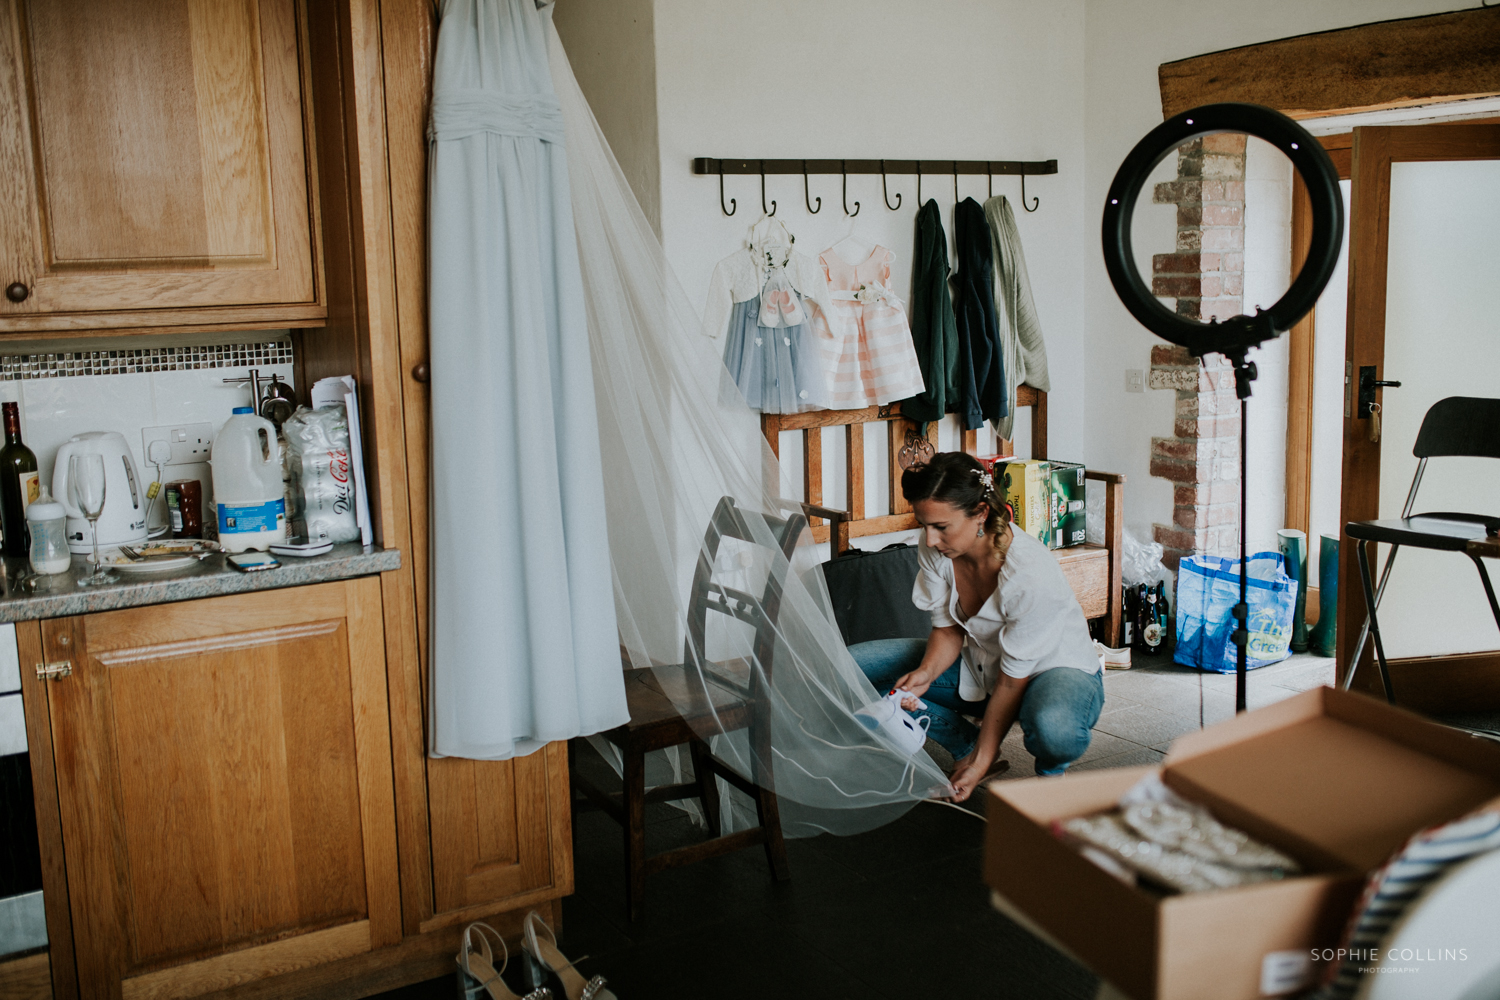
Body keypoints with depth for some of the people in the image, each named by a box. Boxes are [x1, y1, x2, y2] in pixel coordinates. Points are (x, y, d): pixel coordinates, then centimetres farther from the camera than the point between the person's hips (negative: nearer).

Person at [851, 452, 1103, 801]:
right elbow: (948, 628, -3)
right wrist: (926, 673, -25)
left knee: (1054, 729, -45)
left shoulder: (1032, 576, -34)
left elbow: (1014, 678, -25)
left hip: (1057, 670, -6)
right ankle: (966, 744, 6)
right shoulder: (934, 550, -16)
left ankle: (1050, 772, -4)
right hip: (980, 665, 6)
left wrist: (982, 761, -22)